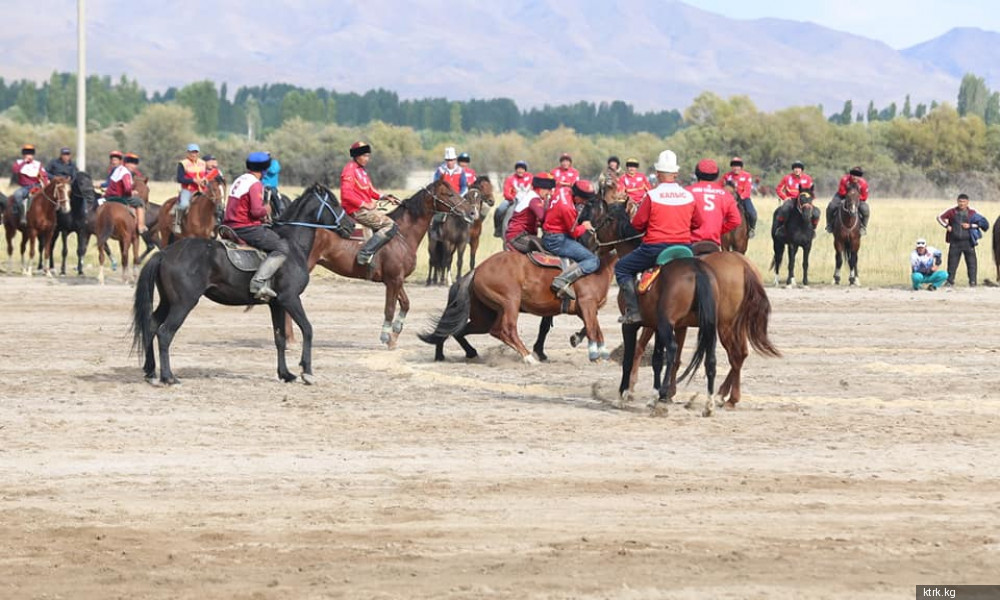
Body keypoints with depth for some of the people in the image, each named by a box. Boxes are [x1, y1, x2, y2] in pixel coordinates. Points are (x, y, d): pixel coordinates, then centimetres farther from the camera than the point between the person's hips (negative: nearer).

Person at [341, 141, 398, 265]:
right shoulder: (349, 170, -14)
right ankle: (365, 254, -25)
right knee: (390, 226, -18)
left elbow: (369, 189, 22)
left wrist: (382, 197, 6)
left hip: (365, 208, 11)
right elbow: (346, 194, -23)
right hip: (357, 211, -11)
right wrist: (364, 204, -23)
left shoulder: (360, 169, 17)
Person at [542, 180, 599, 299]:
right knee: (593, 261, -14)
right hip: (557, 241, -10)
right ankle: (562, 281, -28)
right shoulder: (567, 207, -26)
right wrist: (584, 227, 5)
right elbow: (574, 232, -15)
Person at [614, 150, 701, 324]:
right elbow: (697, 224, 13)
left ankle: (633, 310, 0)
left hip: (655, 247, -4)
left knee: (622, 268, 13)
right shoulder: (689, 196, 3)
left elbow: (637, 224, -5)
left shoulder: (652, 196, -9)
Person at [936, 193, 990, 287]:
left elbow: (983, 223, 2)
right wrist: (946, 226, -2)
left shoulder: (972, 212, 1)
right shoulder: (952, 212, 4)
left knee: (971, 261, -1)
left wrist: (970, 226, -10)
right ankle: (950, 280, 13)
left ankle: (972, 281, 6)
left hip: (968, 242, -1)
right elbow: (940, 217, 12)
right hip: (955, 242, 1)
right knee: (952, 261, 3)